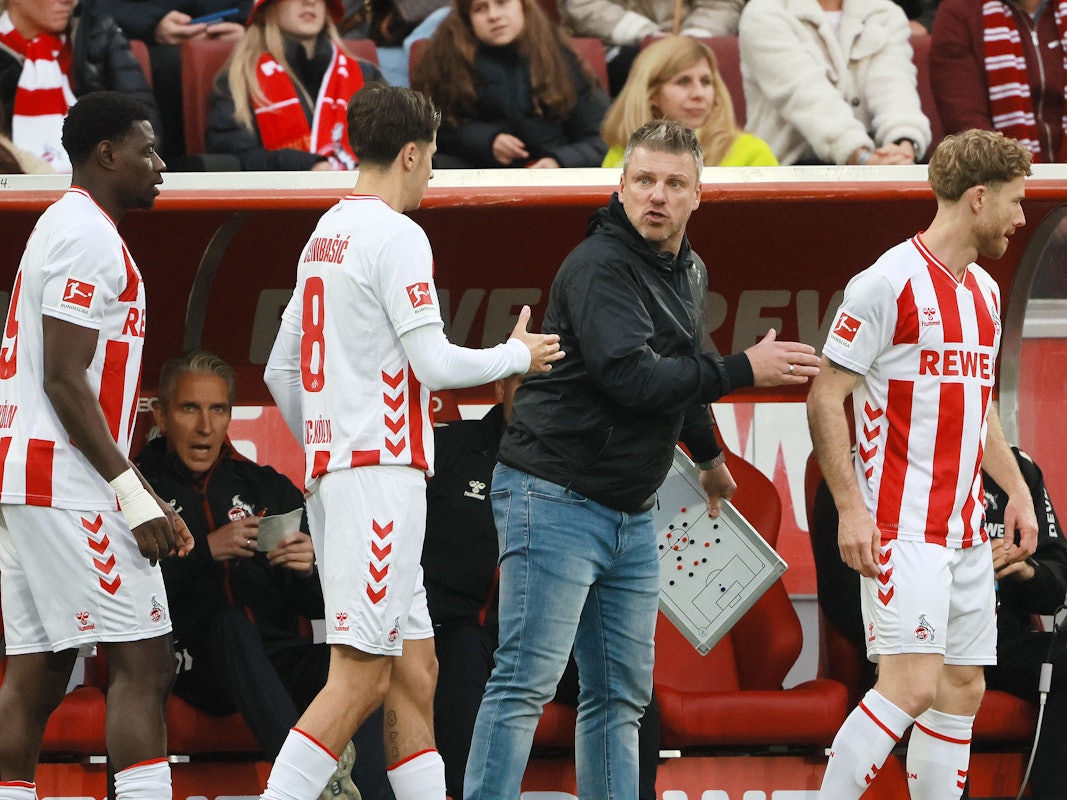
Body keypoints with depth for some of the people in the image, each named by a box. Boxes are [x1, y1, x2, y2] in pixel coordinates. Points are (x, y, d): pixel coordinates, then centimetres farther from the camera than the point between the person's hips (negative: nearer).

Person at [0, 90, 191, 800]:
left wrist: (146, 499, 23)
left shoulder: (65, 228, 22)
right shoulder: (89, 237, -10)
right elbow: (64, 381, -18)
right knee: (145, 661, -12)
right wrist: (133, 496, -17)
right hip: (69, 489, -10)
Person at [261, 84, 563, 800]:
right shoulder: (396, 236, -9)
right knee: (361, 674, -13)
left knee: (414, 670, 10)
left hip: (331, 467, 10)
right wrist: (518, 356, 3)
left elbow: (280, 371, 22)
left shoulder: (326, 235, 18)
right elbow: (436, 365, -14)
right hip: (382, 470, -10)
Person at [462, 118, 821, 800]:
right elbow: (632, 377, -27)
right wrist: (744, 371, -20)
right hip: (556, 497, -9)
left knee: (621, 696, 9)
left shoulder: (690, 274, 13)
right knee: (526, 683, -12)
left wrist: (709, 455, 46)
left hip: (632, 511, 9)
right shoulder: (600, 266, -15)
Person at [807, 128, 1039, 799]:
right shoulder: (890, 283, -11)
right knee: (912, 685, -17)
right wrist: (852, 509, -17)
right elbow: (826, 396, -11)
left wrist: (1016, 490, 16)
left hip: (968, 531, 9)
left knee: (963, 688, 7)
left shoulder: (984, 291, 15)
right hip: (904, 530, -9)